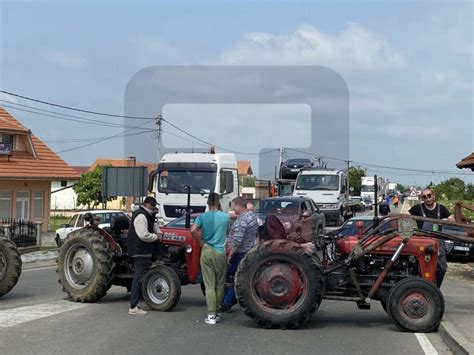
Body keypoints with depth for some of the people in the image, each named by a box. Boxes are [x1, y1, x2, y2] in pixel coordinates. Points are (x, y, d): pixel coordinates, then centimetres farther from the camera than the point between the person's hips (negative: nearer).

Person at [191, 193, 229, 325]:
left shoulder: (202, 217, -2)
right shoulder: (225, 217, 1)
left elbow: (193, 230, -18)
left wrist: (201, 241, -4)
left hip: (207, 251, 0)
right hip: (220, 253, 0)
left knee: (209, 285, 0)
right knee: (220, 285, 11)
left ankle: (211, 315, -4)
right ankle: (217, 313, 19)